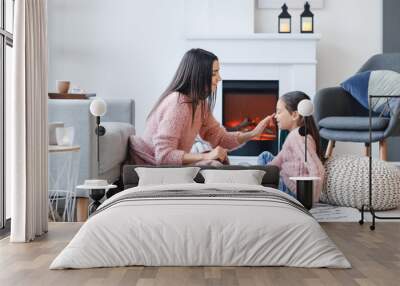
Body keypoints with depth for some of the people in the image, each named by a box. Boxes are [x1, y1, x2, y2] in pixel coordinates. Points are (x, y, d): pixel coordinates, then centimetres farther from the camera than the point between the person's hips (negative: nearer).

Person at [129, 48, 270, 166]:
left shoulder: (200, 103, 4)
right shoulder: (177, 104, -25)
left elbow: (220, 138, 8)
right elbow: (164, 156, -31)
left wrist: (253, 133, -6)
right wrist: (206, 156, -35)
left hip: (167, 163, 9)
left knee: (220, 160, -4)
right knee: (212, 165, -19)